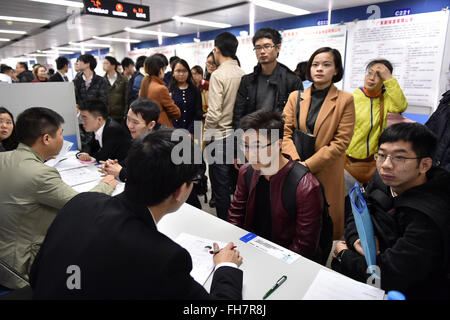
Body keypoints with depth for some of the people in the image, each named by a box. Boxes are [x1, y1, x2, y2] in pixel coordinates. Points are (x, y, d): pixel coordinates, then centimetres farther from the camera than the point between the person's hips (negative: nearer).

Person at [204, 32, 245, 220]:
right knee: (236, 185, 18)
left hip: (220, 138, -7)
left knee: (220, 187, 5)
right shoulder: (243, 75, 3)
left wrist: (206, 137, -5)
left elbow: (214, 113, -18)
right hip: (239, 136, 7)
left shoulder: (218, 75, -14)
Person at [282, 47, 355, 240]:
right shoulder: (295, 97, 9)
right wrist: (296, 161, -13)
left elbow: (341, 142, -8)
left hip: (326, 174, -2)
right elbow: (285, 132, 2)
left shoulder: (345, 100, -1)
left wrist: (308, 164, -14)